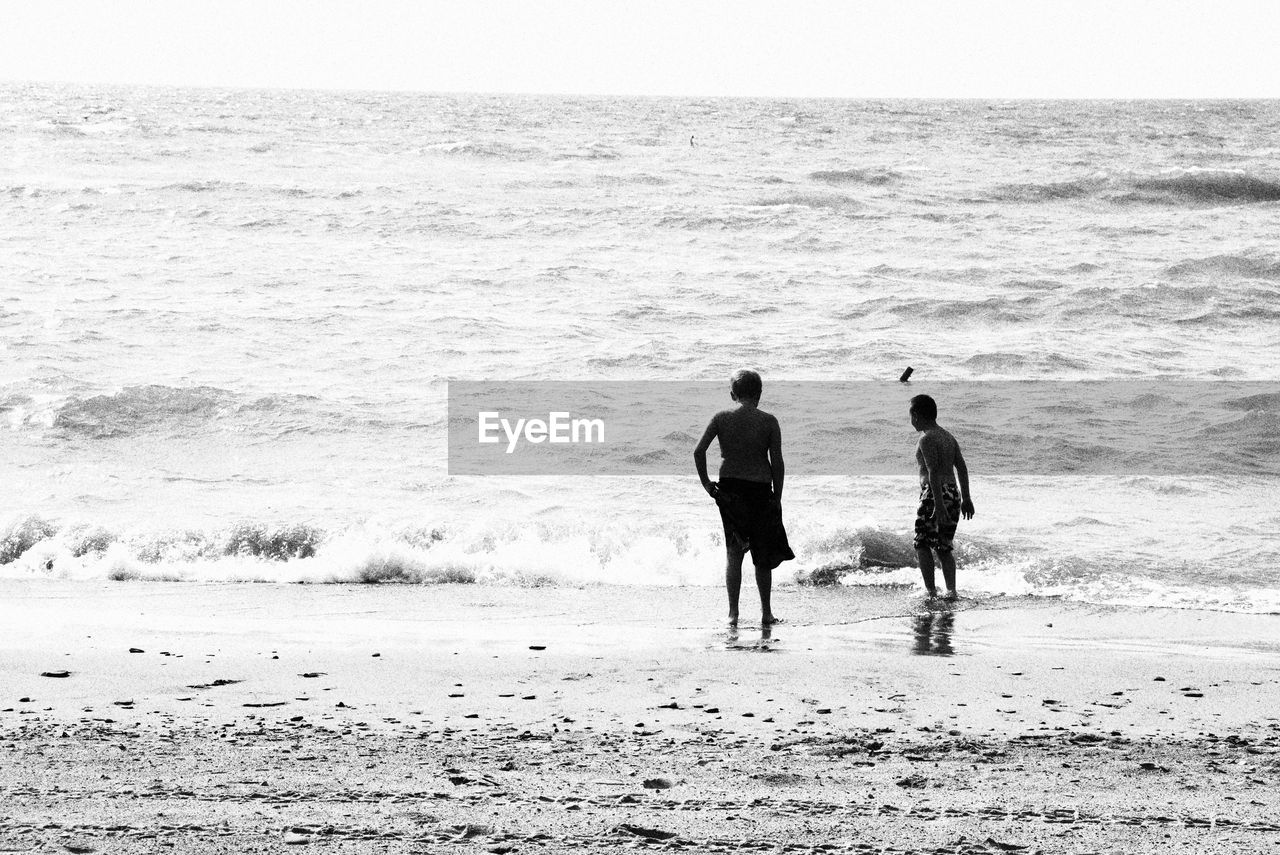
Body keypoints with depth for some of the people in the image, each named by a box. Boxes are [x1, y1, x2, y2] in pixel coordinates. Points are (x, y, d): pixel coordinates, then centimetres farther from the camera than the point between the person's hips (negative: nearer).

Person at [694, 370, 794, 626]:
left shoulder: (721, 418, -3)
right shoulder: (768, 422, -6)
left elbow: (699, 451, -9)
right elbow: (777, 462, -8)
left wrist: (705, 482, 2)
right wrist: (777, 497, 1)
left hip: (728, 488, 1)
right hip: (760, 489, -1)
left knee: (733, 551, 9)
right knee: (763, 554, 11)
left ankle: (733, 613, 2)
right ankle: (766, 612, 16)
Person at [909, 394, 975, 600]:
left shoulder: (926, 440, -11)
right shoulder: (948, 437, 15)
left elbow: (933, 472, -19)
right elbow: (962, 467, 14)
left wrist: (939, 504, -24)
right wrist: (966, 498, 17)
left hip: (934, 494, -8)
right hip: (953, 494, 8)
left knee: (922, 544, 1)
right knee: (944, 548, 13)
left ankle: (930, 590, -6)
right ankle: (951, 590, 3)